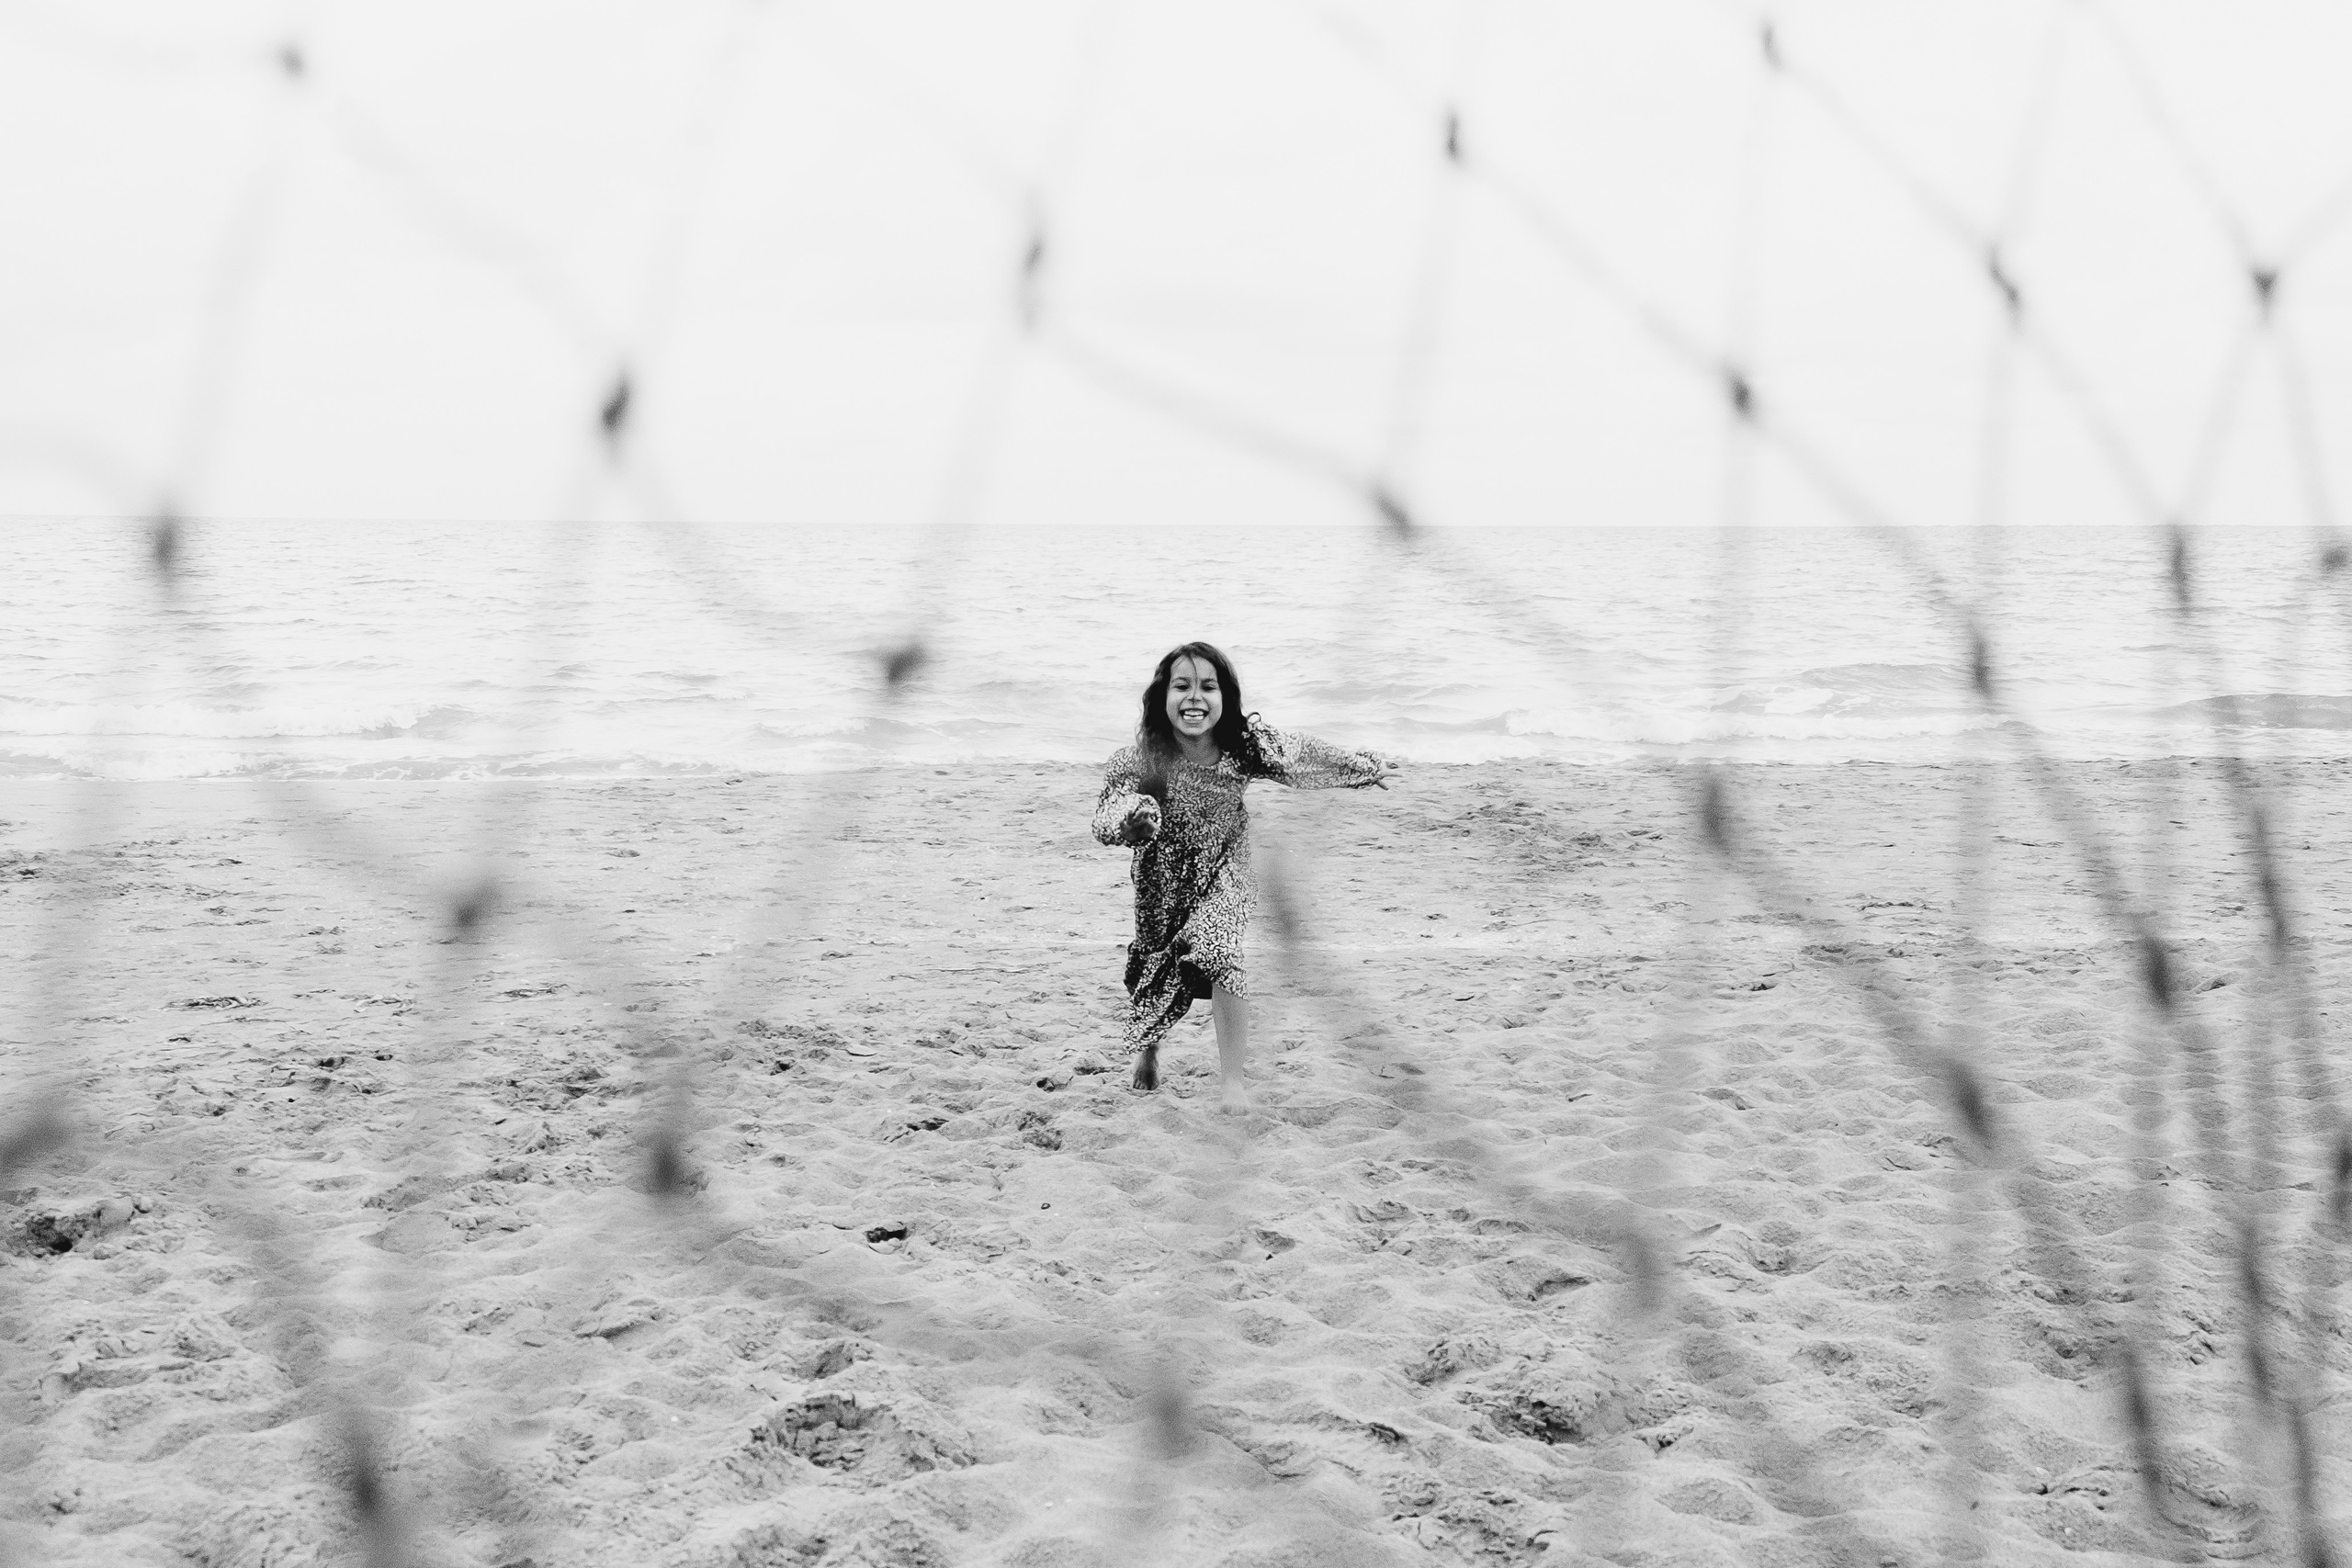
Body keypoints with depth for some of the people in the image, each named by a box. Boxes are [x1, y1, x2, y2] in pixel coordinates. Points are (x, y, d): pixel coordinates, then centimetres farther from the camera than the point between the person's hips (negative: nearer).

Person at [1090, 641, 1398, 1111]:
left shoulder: (1245, 744, -21)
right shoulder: (1138, 759, -27)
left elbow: (1303, 757, -5)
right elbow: (1106, 820, -37)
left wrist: (1366, 768, 9)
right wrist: (1133, 816, -60)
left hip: (1224, 875, 0)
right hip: (1162, 883, 1)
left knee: (1219, 952, -25)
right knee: (1157, 970, 16)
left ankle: (1231, 1080, -11)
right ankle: (1147, 1048, 52)